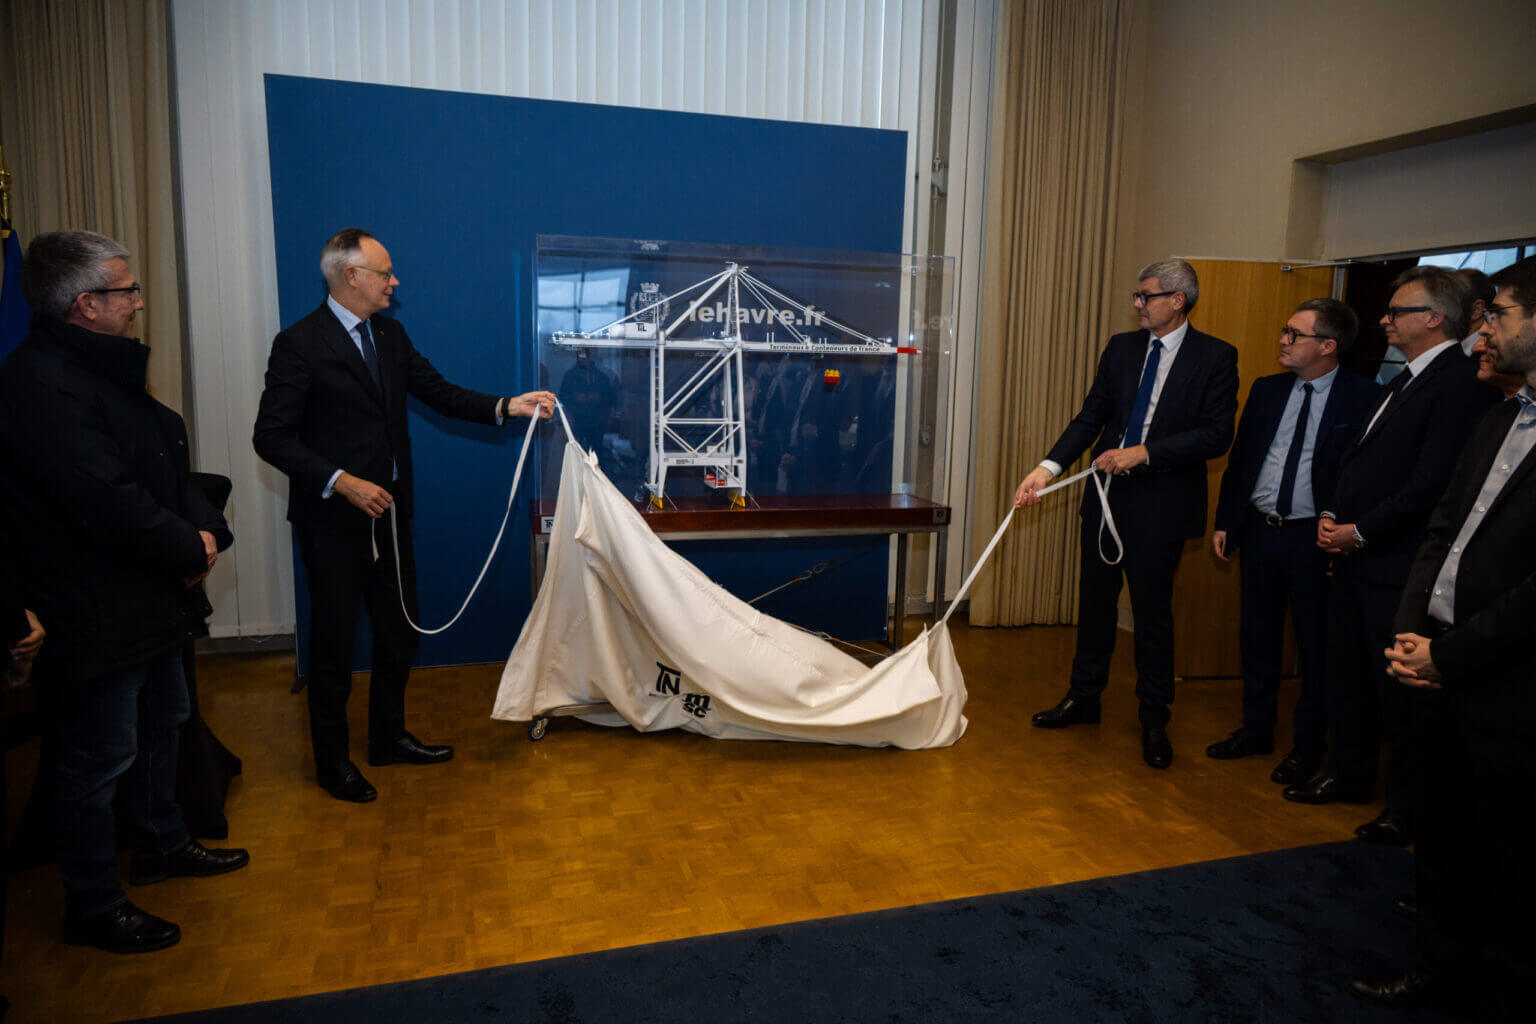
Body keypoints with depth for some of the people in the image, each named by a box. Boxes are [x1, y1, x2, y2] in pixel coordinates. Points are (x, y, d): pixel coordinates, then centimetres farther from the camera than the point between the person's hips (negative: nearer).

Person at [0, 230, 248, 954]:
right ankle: (92, 906, 22)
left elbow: (166, 467, 11)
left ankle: (161, 844, 44)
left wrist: (203, 527, -6)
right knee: (99, 762, 4)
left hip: (149, 598, 10)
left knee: (160, 724, 24)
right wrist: (191, 548, -15)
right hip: (97, 617, -10)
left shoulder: (107, 367, 10)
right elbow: (107, 501, -29)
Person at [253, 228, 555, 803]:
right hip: (332, 519, -7)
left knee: (399, 630, 16)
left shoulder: (390, 335, 9)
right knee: (335, 639, 5)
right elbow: (272, 437, -16)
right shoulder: (299, 344, -13)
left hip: (387, 512, 7)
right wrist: (342, 482, -23)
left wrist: (507, 407, -3)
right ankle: (332, 760, 22)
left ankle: (388, 737, 34)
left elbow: (440, 393, 9)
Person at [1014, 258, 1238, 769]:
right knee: (1095, 601, 13)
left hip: (1162, 502, -4)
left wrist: (1144, 452, -18)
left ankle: (1154, 720, 21)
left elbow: (1216, 435, -11)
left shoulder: (1215, 357, -5)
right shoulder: (1121, 347, 8)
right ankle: (1084, 697, 30)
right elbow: (1090, 417, 5)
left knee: (1153, 613, 5)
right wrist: (1048, 467, -7)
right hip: (1106, 495, 5)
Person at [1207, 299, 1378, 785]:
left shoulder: (1362, 398, -10)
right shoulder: (1267, 390, 6)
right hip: (1259, 530, 5)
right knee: (1257, 635, 15)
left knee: (1314, 644, 8)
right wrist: (1225, 522, 8)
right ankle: (1257, 728, 31)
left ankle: (1308, 744, 23)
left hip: (1315, 539, -5)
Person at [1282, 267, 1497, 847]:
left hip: (1398, 566, -9)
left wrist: (1361, 531, -15)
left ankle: (1409, 806, 18)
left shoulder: (1459, 384, -15)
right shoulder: (1404, 381, 16)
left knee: (1402, 689, 3)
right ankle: (1349, 774, 34)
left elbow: (1430, 484, -21)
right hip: (1355, 558, 9)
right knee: (1348, 674, 18)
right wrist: (1331, 515, 5)